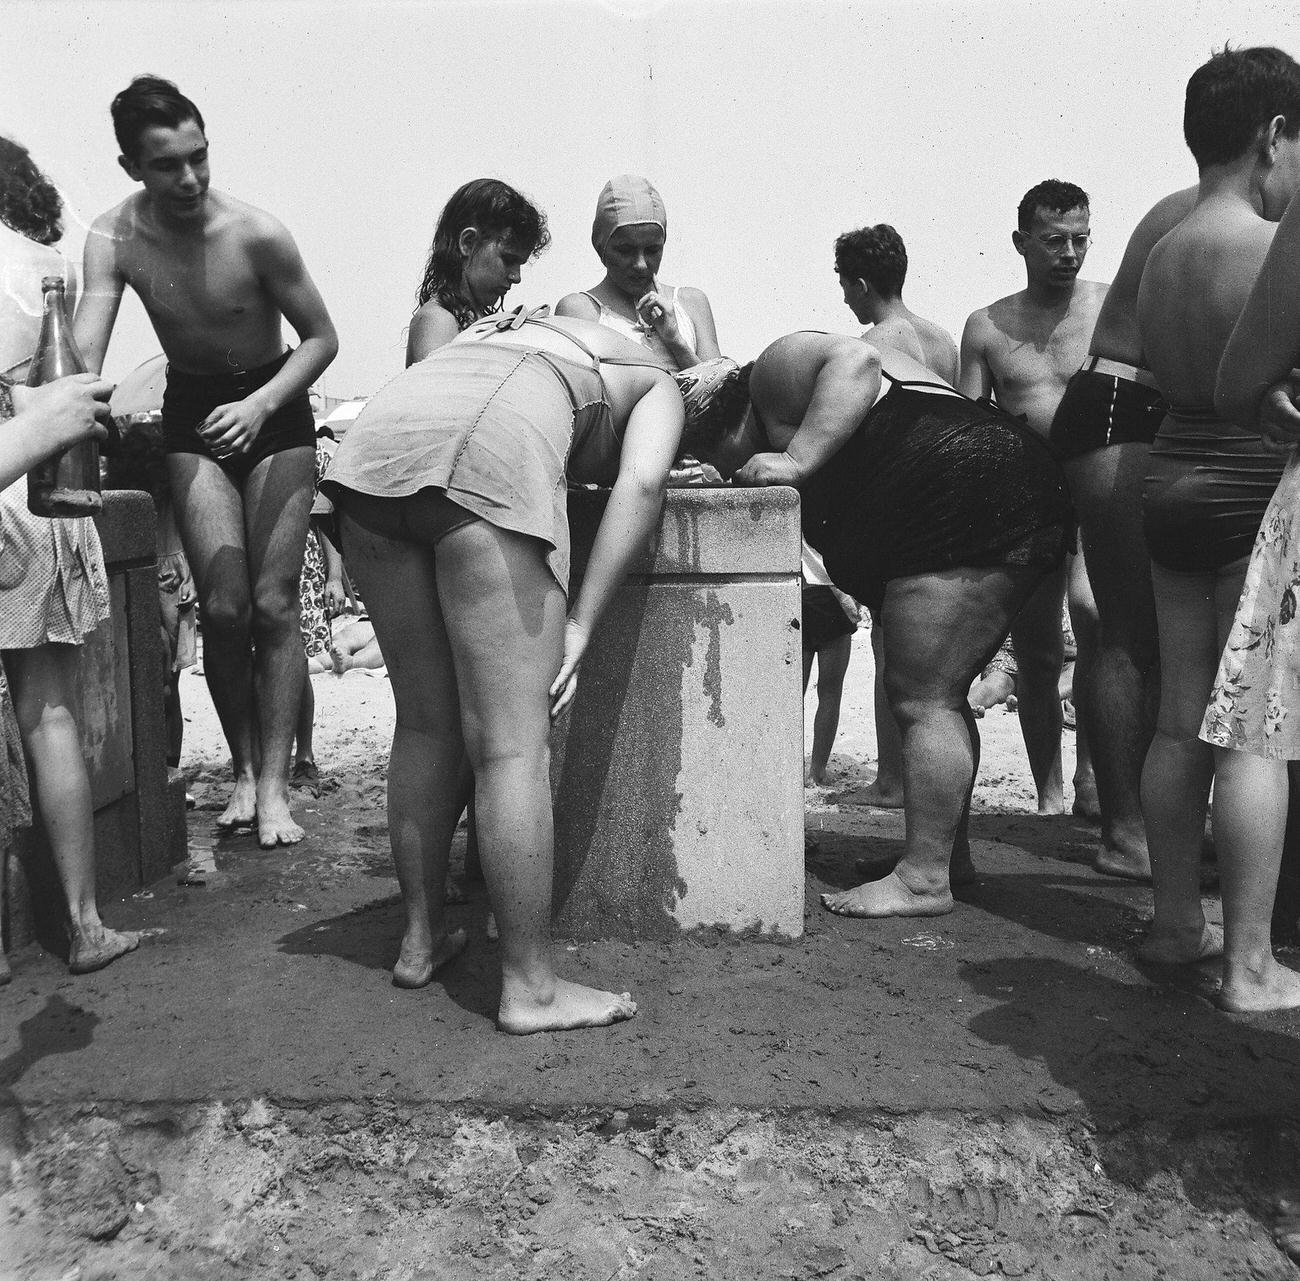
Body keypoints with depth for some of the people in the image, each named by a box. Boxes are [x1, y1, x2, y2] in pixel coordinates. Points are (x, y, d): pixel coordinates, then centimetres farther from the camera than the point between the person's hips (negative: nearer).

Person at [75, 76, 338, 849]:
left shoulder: (257, 234, -20)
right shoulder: (114, 241, -13)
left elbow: (322, 338, -11)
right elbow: (85, 358, -19)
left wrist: (261, 405, -24)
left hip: (274, 406, -2)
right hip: (192, 413, 2)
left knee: (274, 605, -8)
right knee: (223, 608, -6)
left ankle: (275, 782, -2)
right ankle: (245, 770, 11)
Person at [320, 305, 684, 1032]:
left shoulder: (517, 330, 43)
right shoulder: (656, 385, 24)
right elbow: (641, 484, 4)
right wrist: (581, 625, -1)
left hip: (377, 443, 6)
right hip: (490, 454, -6)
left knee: (427, 726, 16)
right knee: (514, 746, -3)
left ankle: (421, 941, 25)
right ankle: (531, 987, 3)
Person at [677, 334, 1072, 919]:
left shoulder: (776, 370, -2)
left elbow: (855, 359, -22)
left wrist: (796, 460, -22)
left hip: (969, 494, -12)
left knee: (921, 701, -8)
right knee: (937, 696, 16)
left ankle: (924, 878, -3)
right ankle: (951, 851, 24)